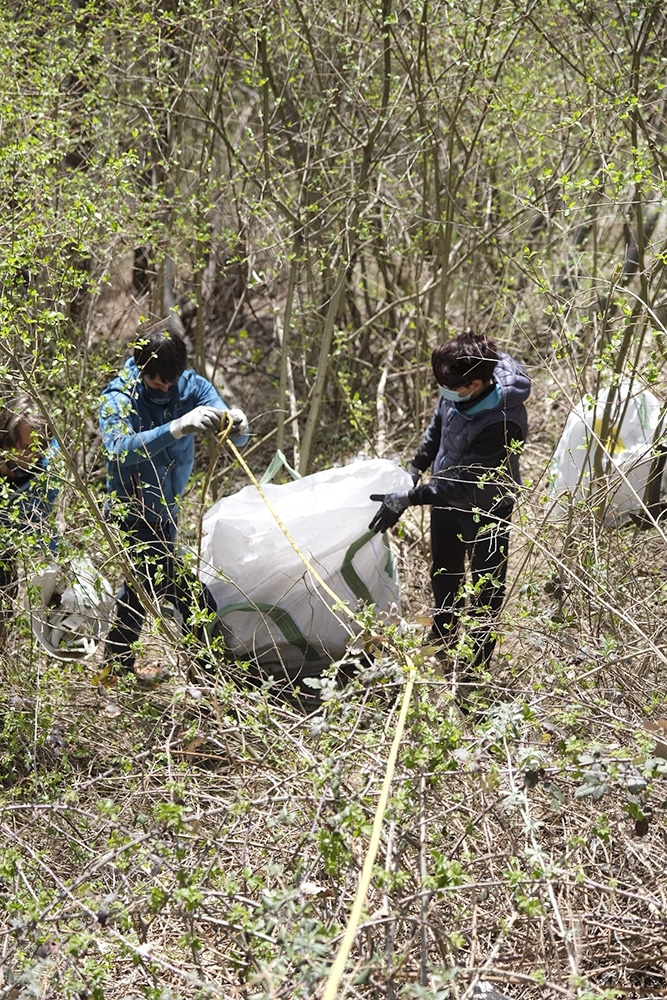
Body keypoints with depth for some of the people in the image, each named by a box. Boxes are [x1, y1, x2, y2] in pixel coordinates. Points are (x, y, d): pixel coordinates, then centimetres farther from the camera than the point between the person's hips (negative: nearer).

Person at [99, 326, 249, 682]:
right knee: (195, 602, -13)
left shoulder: (192, 386, -9)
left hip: (165, 514, 7)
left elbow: (235, 438, -20)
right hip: (133, 516, -7)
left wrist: (236, 425, -46)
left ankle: (117, 666, 43)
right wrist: (177, 427, -56)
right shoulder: (118, 398, -22)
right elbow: (120, 449, -42)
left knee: (140, 588, 24)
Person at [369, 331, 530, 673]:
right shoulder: (456, 392, -18)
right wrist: (415, 468, 4)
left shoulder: (503, 423, -40)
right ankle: (443, 642, 52)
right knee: (443, 576, 28)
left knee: (485, 591, 12)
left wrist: (407, 499, -33)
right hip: (447, 496, 8)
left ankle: (476, 664, 31)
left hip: (485, 511, -8)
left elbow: (463, 482, -35)